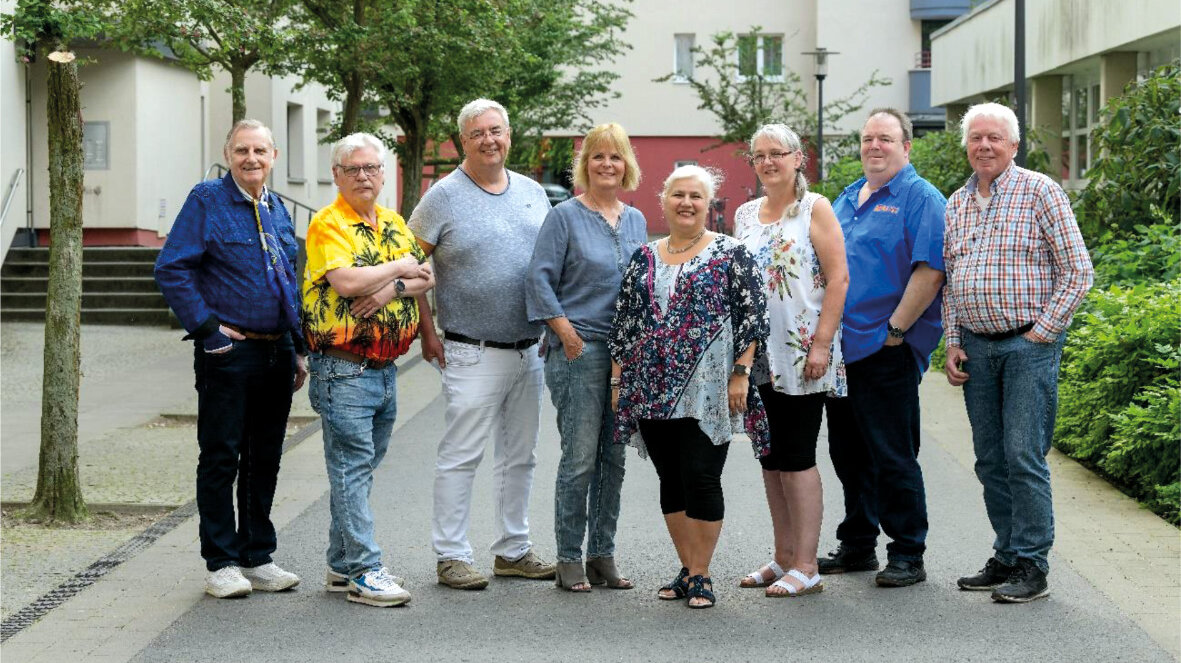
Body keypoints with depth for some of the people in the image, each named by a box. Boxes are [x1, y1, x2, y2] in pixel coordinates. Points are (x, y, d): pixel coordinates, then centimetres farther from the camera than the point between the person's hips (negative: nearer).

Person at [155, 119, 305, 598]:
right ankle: (221, 564, 7)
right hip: (228, 354, -6)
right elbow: (171, 270, -11)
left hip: (276, 355, 6)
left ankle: (257, 558, 20)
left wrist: (298, 350, 16)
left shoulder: (277, 210, 15)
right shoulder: (207, 201, -4)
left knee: (265, 460, 11)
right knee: (221, 459, -1)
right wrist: (208, 329, -13)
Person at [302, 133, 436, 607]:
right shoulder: (328, 224, -8)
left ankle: (343, 564, 22)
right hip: (343, 367, -7)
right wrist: (399, 267, -9)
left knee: (361, 467, 13)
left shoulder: (394, 224, 14)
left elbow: (426, 279, 6)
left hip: (385, 366, 8)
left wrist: (392, 289, -14)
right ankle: (364, 572, -5)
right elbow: (345, 281, -23)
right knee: (352, 467, -6)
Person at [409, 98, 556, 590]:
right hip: (473, 353, -6)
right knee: (461, 456, -5)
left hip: (530, 350, 6)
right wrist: (426, 332, -9)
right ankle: (451, 557, 3)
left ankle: (513, 550, 24)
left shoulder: (533, 193, 11)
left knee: (520, 456, 13)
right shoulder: (444, 196, -6)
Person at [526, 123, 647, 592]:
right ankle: (569, 559, 3)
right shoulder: (566, 216, -3)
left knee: (613, 458, 8)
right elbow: (540, 278, -7)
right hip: (579, 351, -5)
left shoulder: (636, 220, 14)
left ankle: (602, 556, 16)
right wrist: (567, 333, -13)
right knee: (580, 459, -6)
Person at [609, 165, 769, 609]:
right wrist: (617, 380, 9)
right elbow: (623, 322, 13)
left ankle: (701, 575, 5)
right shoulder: (643, 259, 12)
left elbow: (751, 316, -5)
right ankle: (687, 569, 19)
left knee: (701, 480, -5)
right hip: (652, 391, 5)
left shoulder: (730, 253, -1)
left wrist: (741, 374, -11)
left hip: (707, 390, -5)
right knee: (671, 483, 9)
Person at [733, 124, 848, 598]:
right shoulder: (745, 215, 14)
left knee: (796, 456, -6)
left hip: (801, 354, -6)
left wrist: (821, 344, -16)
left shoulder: (814, 208, -4)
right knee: (770, 456, 9)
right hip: (758, 353, 6)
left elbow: (838, 279, -9)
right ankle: (784, 557, 18)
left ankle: (806, 566, 0)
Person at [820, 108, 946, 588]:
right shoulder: (846, 198, 18)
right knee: (848, 453, 14)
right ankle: (856, 547, 25)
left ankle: (908, 556, 6)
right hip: (840, 348, 8)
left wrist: (894, 329, -17)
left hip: (886, 351, -7)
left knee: (893, 457, -3)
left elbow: (930, 272, -16)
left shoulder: (921, 198, -6)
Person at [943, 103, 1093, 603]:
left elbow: (1078, 272, -7)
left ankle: (1032, 567, -1)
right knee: (991, 461, 9)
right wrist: (953, 344, 9)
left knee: (1024, 457, -8)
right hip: (976, 349, 6)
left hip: (1029, 343, -6)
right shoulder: (956, 205, 13)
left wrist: (1040, 333, -10)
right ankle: (1007, 556, 18)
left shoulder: (1040, 192, -5)